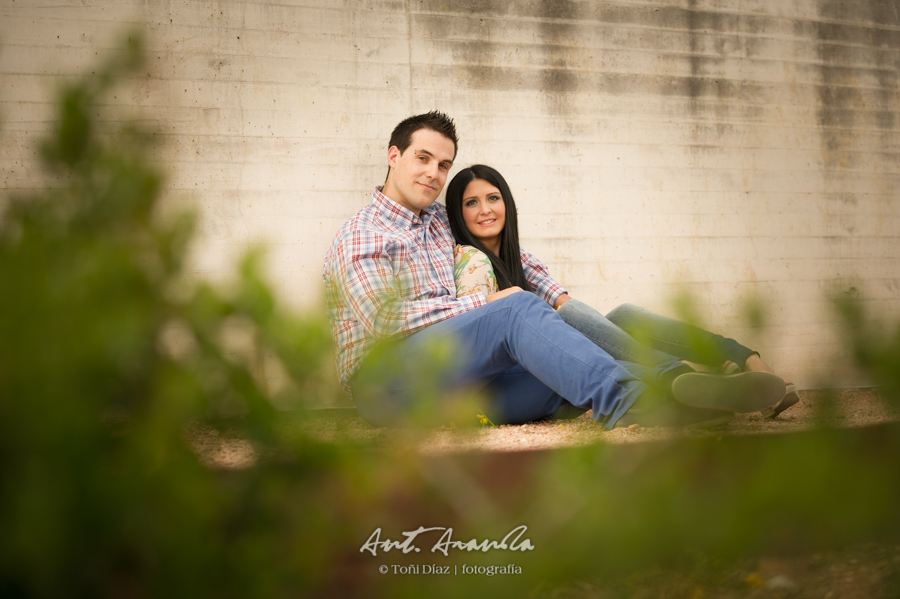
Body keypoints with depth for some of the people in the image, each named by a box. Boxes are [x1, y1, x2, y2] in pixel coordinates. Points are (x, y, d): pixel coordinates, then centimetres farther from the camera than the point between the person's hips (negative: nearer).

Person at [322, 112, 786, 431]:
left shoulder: (442, 223, 22)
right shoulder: (360, 236, 1)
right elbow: (383, 317, -13)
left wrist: (560, 299, 19)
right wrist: (487, 303, -11)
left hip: (458, 382, 7)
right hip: (386, 380, -7)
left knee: (574, 376, -20)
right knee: (519, 310, -30)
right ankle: (629, 397, -51)